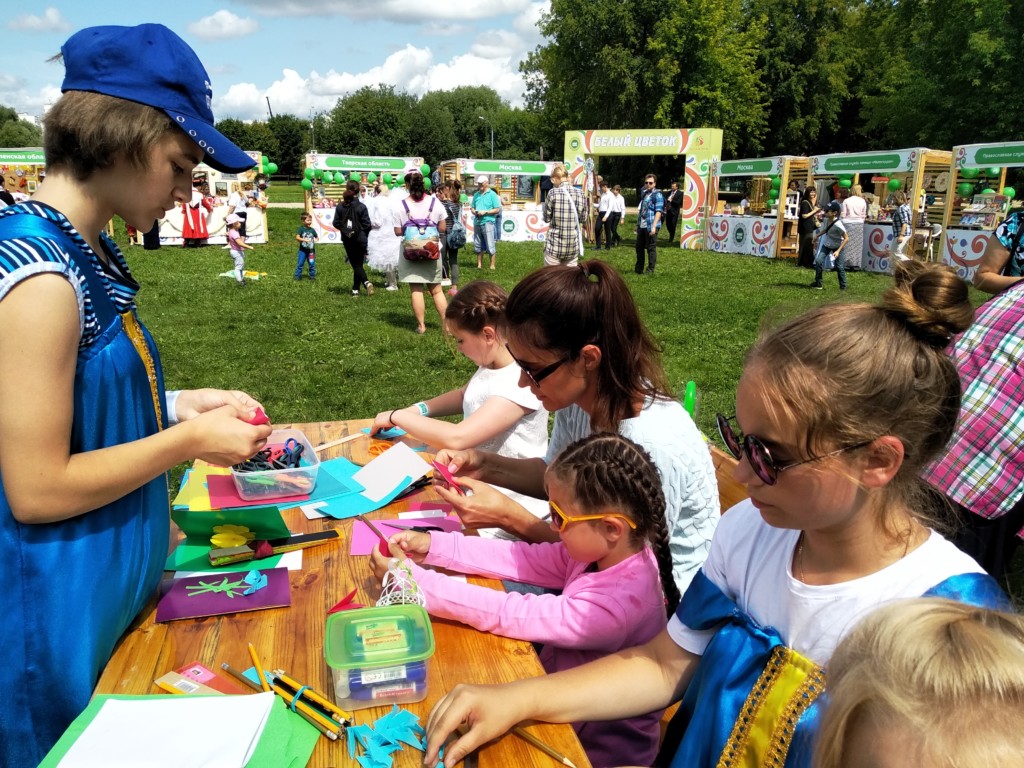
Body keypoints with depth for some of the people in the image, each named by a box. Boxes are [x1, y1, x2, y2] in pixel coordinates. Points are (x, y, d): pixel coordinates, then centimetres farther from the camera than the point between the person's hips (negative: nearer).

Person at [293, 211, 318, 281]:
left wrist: (315, 240, -9)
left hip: (311, 250, 3)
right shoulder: (301, 229, -6)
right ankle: (297, 276, 7)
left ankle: (312, 276, 18)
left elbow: (317, 237, 14)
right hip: (302, 250, -3)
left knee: (312, 264, 7)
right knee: (300, 263, 0)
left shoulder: (312, 230, 4)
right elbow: (297, 237, -15)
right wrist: (304, 240, -26)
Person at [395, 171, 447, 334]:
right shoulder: (435, 202, -1)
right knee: (436, 289, 11)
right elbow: (442, 228, 4)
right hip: (432, 252, 2)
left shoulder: (402, 205, -6)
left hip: (410, 252, -2)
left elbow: (398, 231, -3)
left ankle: (421, 325, 7)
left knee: (416, 290, 5)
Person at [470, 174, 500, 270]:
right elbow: (472, 207, 21)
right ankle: (479, 265, 18)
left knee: (490, 245, -6)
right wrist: (474, 212, -2)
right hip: (477, 222, 6)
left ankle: (492, 265, 0)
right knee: (478, 245, 9)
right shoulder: (476, 194, 16)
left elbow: (497, 209, -6)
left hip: (487, 222, -6)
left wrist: (485, 212, -14)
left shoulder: (492, 194, -1)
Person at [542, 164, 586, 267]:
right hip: (573, 245, 3)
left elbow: (546, 218, -2)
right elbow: (582, 219, 7)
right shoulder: (581, 194, 1)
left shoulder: (553, 193, -10)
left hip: (555, 244, -3)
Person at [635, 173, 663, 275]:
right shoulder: (644, 193, 16)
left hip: (650, 227, -8)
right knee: (639, 247, 13)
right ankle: (639, 269, 24)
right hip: (642, 226, 8)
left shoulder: (657, 195, -7)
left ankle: (650, 270, 6)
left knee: (651, 248, -1)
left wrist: (654, 226, -21)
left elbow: (658, 212, -13)